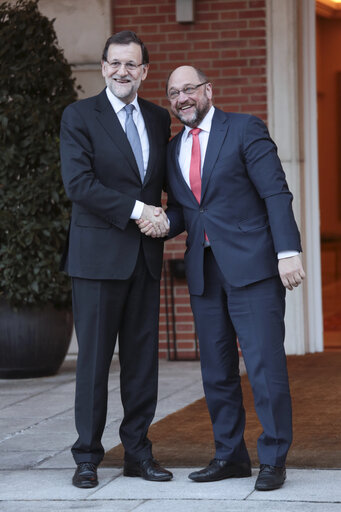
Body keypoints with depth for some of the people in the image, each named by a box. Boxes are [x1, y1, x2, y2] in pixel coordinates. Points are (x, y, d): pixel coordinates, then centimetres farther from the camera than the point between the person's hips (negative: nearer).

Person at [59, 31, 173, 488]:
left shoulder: (159, 119, 13)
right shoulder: (79, 116, -2)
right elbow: (78, 183, -13)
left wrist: (166, 218, -1)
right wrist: (136, 209, -17)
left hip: (145, 255, 5)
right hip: (99, 253, -5)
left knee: (143, 356, 7)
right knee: (94, 357, -1)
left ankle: (138, 452, 15)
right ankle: (88, 456, 7)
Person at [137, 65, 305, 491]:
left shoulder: (245, 130, -1)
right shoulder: (172, 151, 16)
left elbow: (275, 193, -7)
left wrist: (288, 251, -16)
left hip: (252, 264, -6)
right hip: (204, 271, 6)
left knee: (265, 363, -6)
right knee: (216, 369, 9)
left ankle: (273, 459, 2)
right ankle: (229, 456, 19)